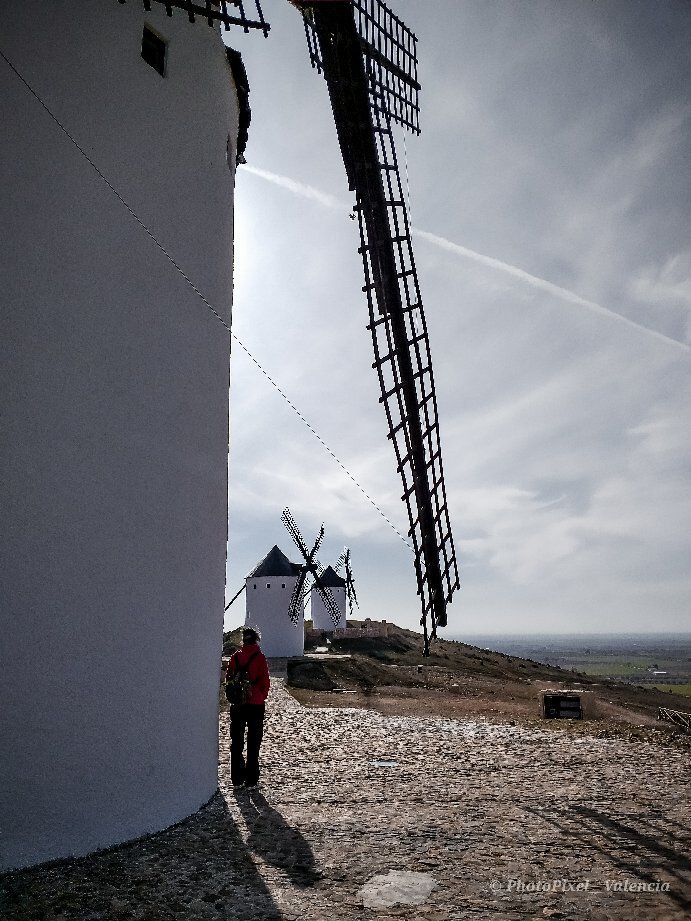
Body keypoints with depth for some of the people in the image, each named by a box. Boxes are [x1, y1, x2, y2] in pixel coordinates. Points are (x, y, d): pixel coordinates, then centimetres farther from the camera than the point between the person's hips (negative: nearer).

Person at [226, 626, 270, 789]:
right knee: (253, 743, 7)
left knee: (236, 742, 12)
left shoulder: (235, 656, 0)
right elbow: (265, 681, -8)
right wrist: (262, 697, 7)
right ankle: (251, 779, 9)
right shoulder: (260, 657, -9)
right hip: (256, 704, -2)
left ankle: (237, 778, 15)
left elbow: (228, 678, 4)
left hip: (237, 704, 2)